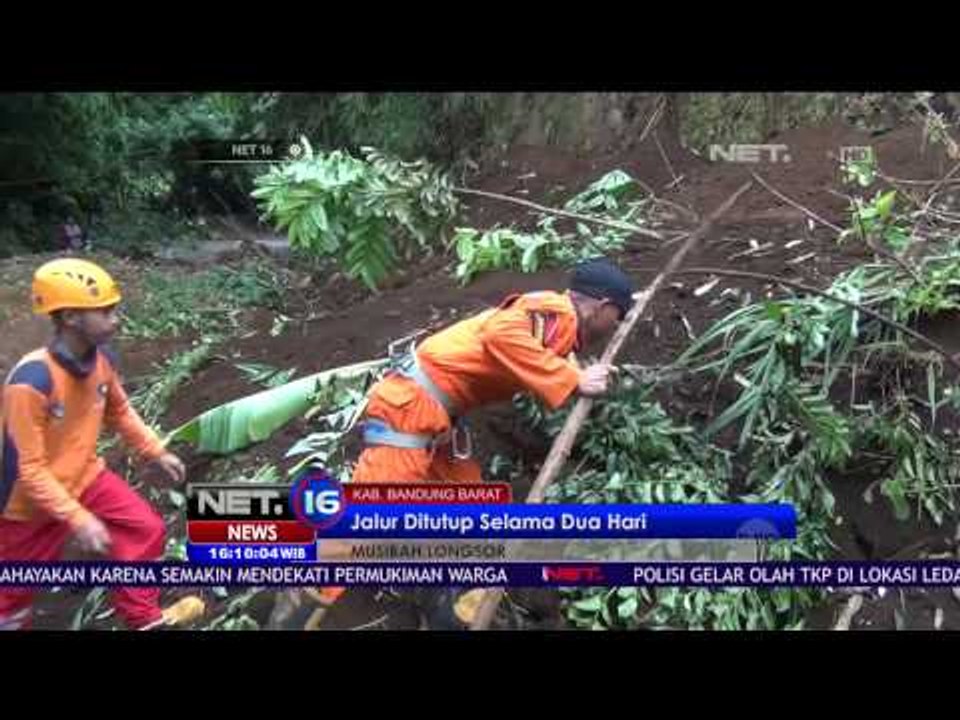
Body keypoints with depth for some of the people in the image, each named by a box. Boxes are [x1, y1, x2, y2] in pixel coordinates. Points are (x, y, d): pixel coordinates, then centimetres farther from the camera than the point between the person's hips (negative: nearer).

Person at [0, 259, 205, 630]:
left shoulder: (102, 358, -13)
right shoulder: (31, 381, -34)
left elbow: (120, 412, 8)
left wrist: (157, 452, 7)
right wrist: (78, 519, -30)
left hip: (85, 476, 6)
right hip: (33, 501, -6)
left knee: (146, 528, 4)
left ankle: (143, 617, 22)